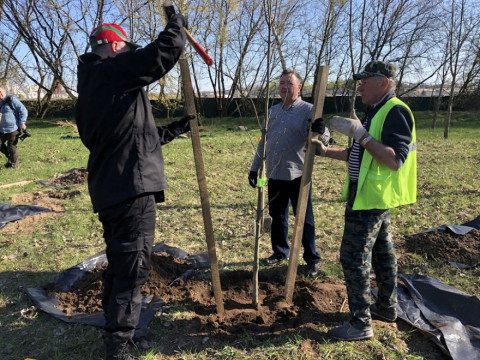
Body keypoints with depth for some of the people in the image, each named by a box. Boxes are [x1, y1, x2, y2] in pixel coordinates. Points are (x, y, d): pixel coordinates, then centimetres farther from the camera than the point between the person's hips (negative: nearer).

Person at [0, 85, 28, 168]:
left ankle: (14, 164, 18)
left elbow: (23, 111, -13)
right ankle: (9, 158, 34)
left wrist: (22, 123, -15)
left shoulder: (11, 99, -12)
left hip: (13, 129, -7)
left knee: (11, 146, 1)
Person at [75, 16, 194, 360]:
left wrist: (175, 129, 25)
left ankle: (113, 327, 37)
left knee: (119, 263, 21)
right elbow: (165, 51, -13)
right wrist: (177, 24, 9)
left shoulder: (89, 85, 21)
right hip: (132, 186, -10)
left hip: (108, 188, 10)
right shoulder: (114, 70, -7)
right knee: (132, 268, -3)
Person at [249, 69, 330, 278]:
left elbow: (323, 139, -16)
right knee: (277, 216, 15)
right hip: (275, 175, 6)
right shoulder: (273, 111, 13)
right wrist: (255, 167, 15)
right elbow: (264, 141, 18)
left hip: (298, 175, -5)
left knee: (304, 219, 3)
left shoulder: (308, 110, -5)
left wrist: (321, 131, -40)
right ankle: (280, 252, 32)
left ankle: (312, 260, 16)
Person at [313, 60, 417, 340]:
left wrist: (360, 134, -30)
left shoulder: (395, 112, -16)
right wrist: (325, 151, 15)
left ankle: (361, 324, 4)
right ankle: (387, 307, 34)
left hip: (371, 198, -11)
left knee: (355, 257, -6)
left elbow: (395, 160, -27)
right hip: (371, 196, 11)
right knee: (382, 252, 19)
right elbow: (359, 155, 21)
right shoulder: (376, 112, 15)